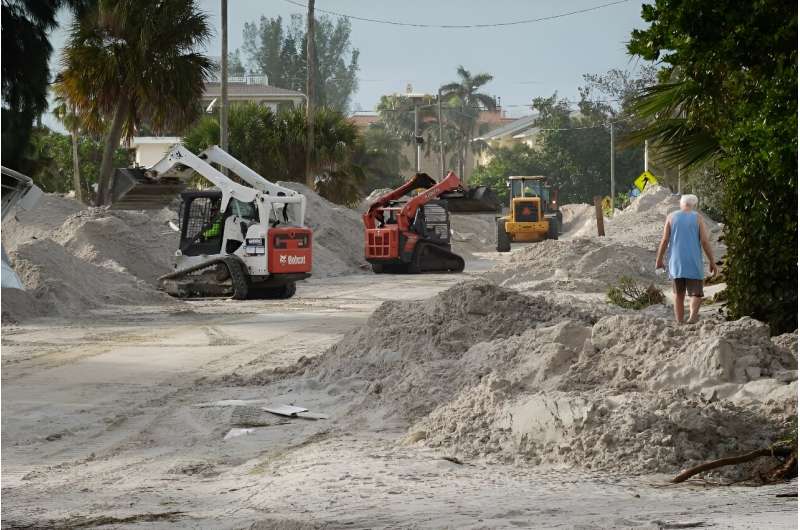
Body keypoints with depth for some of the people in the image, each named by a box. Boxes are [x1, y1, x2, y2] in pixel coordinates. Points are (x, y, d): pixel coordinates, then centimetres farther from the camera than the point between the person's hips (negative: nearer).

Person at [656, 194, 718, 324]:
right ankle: (693, 315, -26)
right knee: (695, 294, 1)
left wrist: (659, 259, 7)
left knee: (679, 294, 15)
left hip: (676, 263, 2)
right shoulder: (697, 218, -2)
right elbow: (705, 241, -7)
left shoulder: (671, 217, 2)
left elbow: (664, 240, -1)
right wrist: (712, 262, 0)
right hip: (694, 264, -2)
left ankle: (680, 323, 14)